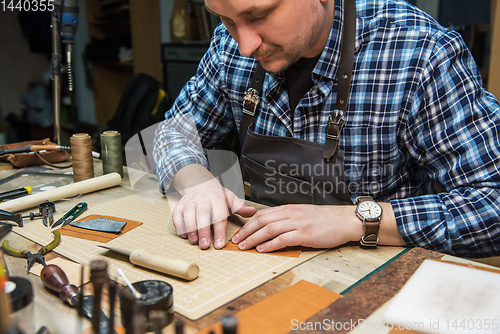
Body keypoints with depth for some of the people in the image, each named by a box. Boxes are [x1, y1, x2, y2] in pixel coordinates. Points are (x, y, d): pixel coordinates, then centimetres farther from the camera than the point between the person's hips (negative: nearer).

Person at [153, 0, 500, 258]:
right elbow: (178, 128, 7)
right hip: (262, 263, 4)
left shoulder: (422, 55, -20)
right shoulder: (232, 43, -3)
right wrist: (197, 181, -14)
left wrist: (357, 219, -29)